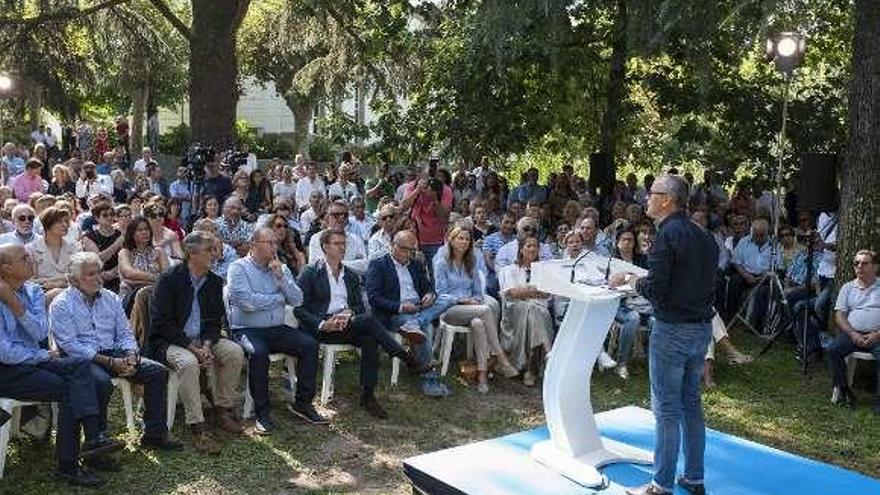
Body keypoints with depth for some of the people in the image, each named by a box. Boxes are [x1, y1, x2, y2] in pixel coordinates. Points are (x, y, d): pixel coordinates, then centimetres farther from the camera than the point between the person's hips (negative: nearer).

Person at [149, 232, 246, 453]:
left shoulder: (215, 281, 6)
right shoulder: (169, 279, -11)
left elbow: (215, 320, 8)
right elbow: (161, 322, -15)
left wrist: (207, 345, -12)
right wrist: (191, 347, -21)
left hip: (202, 340, 6)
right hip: (169, 341, -6)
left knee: (235, 351, -16)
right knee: (188, 362, -35)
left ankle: (222, 408, 0)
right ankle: (197, 427, -29)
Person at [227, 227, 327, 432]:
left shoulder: (281, 268, 12)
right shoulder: (239, 268, -4)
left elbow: (297, 300, 3)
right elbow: (247, 302, -18)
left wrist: (280, 276, -9)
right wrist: (279, 298, -5)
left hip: (277, 329, 5)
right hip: (247, 330, -5)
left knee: (309, 344, -15)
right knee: (258, 352, -34)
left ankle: (303, 402, -2)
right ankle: (262, 412, -19)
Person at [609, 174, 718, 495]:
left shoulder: (668, 234, -16)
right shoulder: (703, 236, 9)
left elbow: (655, 288, -20)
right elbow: (705, 283, 13)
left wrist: (630, 280, -3)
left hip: (673, 329, -8)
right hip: (702, 327, 8)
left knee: (667, 409, 0)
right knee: (691, 404, 16)